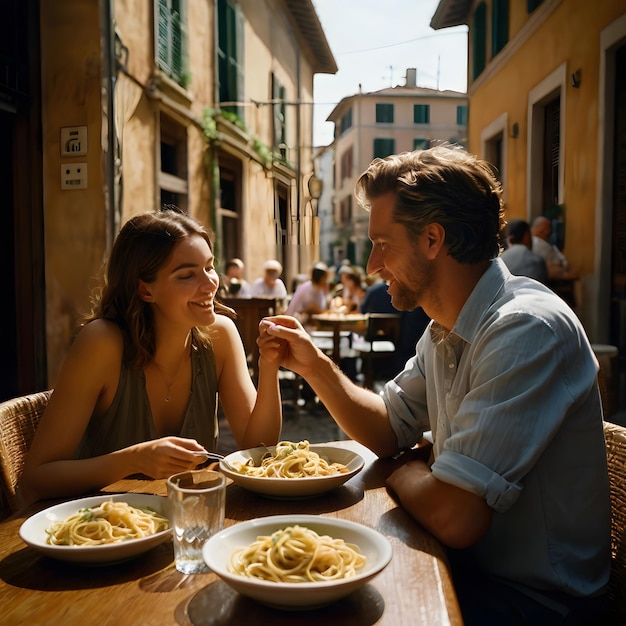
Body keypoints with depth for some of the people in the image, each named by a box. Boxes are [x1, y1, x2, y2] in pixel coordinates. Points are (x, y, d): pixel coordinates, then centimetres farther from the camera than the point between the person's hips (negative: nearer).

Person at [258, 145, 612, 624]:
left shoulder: (527, 330, -29)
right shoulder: (446, 329, 3)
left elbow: (453, 517, -32)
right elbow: (388, 431, 10)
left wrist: (406, 468, -10)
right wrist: (314, 365, -2)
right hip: (471, 567, 7)